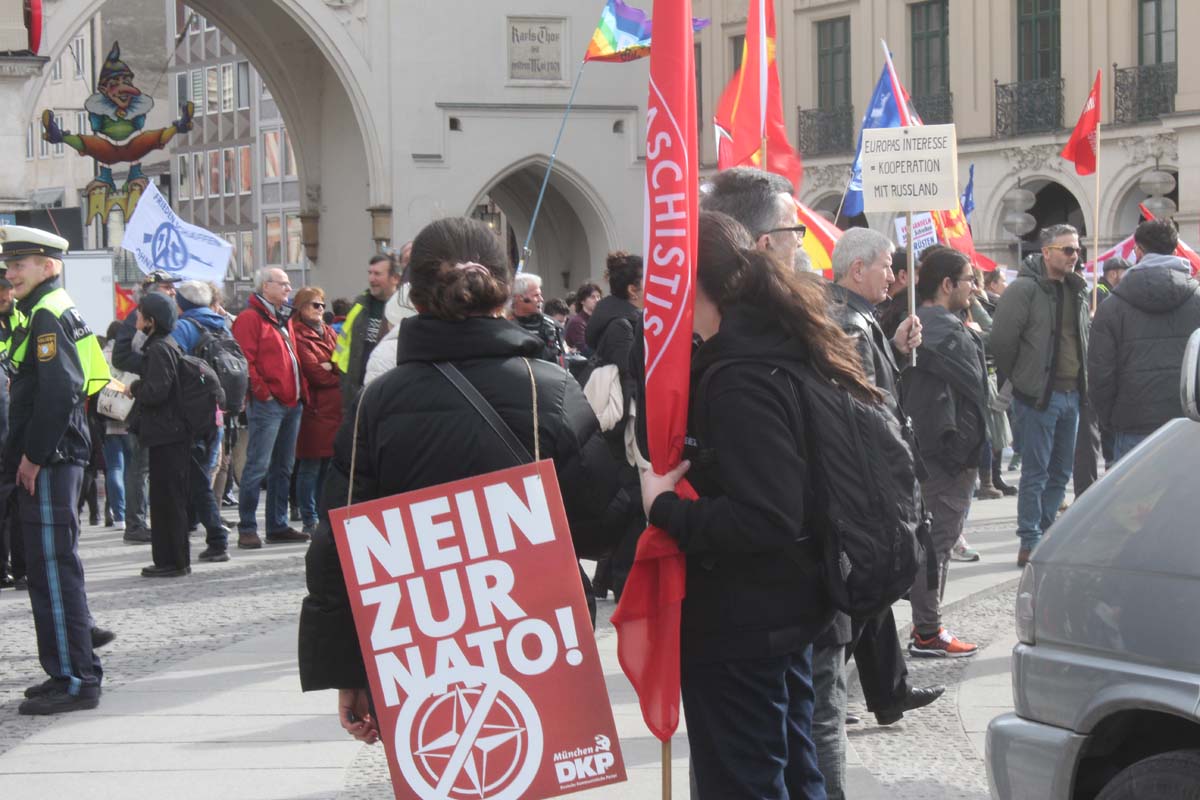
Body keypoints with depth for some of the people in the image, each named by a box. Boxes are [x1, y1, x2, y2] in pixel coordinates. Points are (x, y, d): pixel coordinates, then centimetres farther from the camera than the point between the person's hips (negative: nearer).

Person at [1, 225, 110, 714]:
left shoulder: (48, 316, -13)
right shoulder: (52, 312, 18)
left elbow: (59, 392, -23)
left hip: (48, 465, -10)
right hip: (59, 458, 10)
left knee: (54, 568, -7)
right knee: (52, 567, 15)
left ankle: (75, 680, -5)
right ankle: (71, 670, 21)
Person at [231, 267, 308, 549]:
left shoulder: (283, 319, 20)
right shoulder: (250, 318, -7)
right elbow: (246, 361, -15)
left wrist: (302, 392, 13)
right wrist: (263, 393, -16)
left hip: (291, 403, 9)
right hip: (266, 405, -9)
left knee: (283, 468, 12)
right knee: (258, 466, -9)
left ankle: (278, 526, 17)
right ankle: (247, 529, -6)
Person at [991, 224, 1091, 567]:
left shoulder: (1077, 291, 12)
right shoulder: (1025, 289, -12)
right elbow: (1002, 339, -14)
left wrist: (1081, 379, 17)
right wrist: (1019, 378, -5)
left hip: (1071, 393, 8)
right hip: (1039, 395, -8)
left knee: (1061, 471, 13)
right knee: (1036, 472, -4)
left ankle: (1045, 535, 23)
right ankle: (1030, 543, 2)